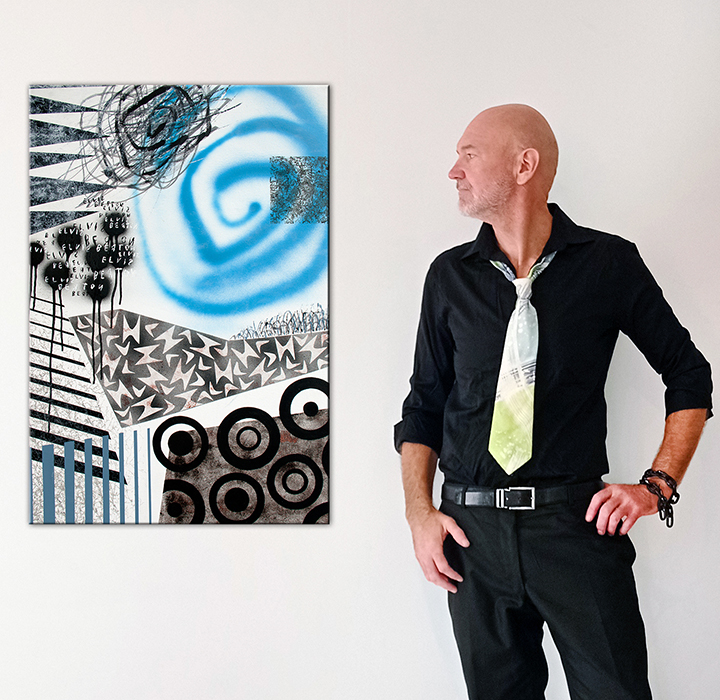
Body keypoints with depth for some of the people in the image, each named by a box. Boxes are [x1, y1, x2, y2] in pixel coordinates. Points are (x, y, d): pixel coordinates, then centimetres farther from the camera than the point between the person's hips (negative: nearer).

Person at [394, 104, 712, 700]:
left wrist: (659, 484, -4)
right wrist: (420, 512, 1)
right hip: (472, 528, 3)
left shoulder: (609, 263, 0)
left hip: (576, 521, -2)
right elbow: (425, 404, 13)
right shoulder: (450, 276, 8)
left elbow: (689, 376, 7)